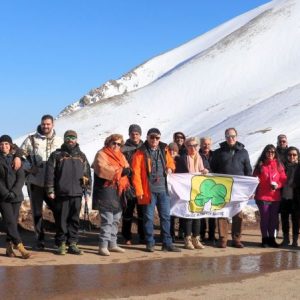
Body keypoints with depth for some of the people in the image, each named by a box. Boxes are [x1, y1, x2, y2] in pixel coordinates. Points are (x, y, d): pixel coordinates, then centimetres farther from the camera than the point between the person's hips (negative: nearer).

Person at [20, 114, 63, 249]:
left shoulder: (59, 141, 6)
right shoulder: (31, 139, 1)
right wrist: (29, 168, -10)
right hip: (35, 181, 0)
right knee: (37, 211, 7)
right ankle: (40, 239, 18)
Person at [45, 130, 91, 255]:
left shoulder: (81, 156, 15)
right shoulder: (56, 155, 4)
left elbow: (87, 173, 15)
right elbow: (50, 174, 0)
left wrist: (87, 190, 10)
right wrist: (50, 191, -5)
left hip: (77, 194, 3)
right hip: (61, 194, -3)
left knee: (74, 220, 5)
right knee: (61, 219, 0)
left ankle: (72, 243, 12)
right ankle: (61, 244, 9)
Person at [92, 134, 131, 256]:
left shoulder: (121, 156, 21)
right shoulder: (101, 154, -3)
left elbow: (127, 169, 14)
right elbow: (103, 169, -20)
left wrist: (127, 171, -10)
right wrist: (120, 171, -21)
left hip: (118, 192, 8)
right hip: (106, 191, -8)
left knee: (116, 219, 14)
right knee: (107, 220, -13)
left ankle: (112, 244, 24)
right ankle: (103, 246, -10)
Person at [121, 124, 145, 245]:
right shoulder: (124, 149, 0)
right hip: (129, 184, -3)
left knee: (142, 211, 9)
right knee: (128, 211, 4)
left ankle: (143, 236, 18)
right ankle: (127, 237, 13)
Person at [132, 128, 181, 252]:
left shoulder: (164, 150, 10)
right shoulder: (140, 153, -4)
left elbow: (171, 162, 27)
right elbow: (136, 173, -8)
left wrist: (170, 167, 3)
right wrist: (139, 191, -13)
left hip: (163, 189, 4)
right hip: (149, 190, -4)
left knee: (165, 216, 8)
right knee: (149, 217, 3)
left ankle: (167, 243, 16)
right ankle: (150, 243, 14)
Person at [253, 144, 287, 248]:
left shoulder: (279, 165, 7)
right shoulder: (260, 165, 3)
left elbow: (283, 179, 5)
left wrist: (278, 185, -13)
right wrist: (254, 192, -13)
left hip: (275, 196, 2)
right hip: (262, 196, -2)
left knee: (274, 218, 6)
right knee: (264, 218, 2)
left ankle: (271, 238, 19)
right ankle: (265, 239, 12)